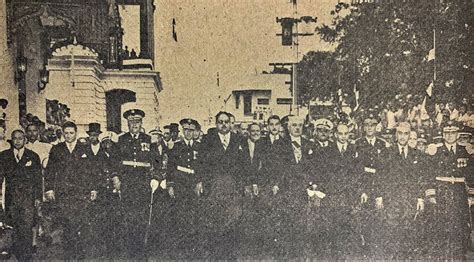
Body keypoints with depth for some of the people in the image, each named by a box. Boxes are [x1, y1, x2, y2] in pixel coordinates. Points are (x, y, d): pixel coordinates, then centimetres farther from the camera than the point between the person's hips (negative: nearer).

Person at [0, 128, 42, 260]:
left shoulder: (33, 156, 5)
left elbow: (38, 179, 5)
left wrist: (38, 197, 1)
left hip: (28, 198, -1)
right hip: (11, 198, 2)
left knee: (27, 228, -4)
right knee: (15, 228, 7)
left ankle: (26, 255, 7)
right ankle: (18, 254, 20)